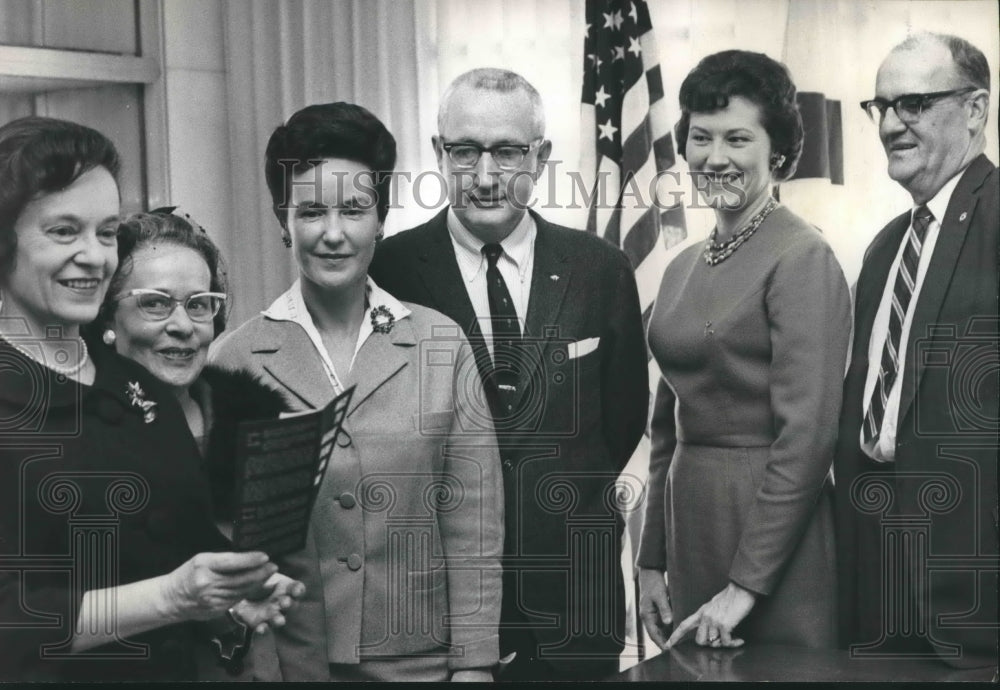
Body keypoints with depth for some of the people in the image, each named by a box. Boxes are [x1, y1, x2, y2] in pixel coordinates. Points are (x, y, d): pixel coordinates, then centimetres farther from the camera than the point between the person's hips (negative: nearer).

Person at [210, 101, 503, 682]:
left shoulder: (443, 346, -2)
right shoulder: (236, 360, -3)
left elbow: (473, 523, -2)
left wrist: (473, 664, -6)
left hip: (420, 658, 0)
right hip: (288, 660, 0)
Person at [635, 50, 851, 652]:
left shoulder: (803, 257, -12)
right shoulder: (683, 268, 10)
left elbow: (808, 433, -17)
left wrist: (746, 583, -18)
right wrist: (652, 561, 12)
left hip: (774, 532, -7)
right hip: (690, 526, 7)